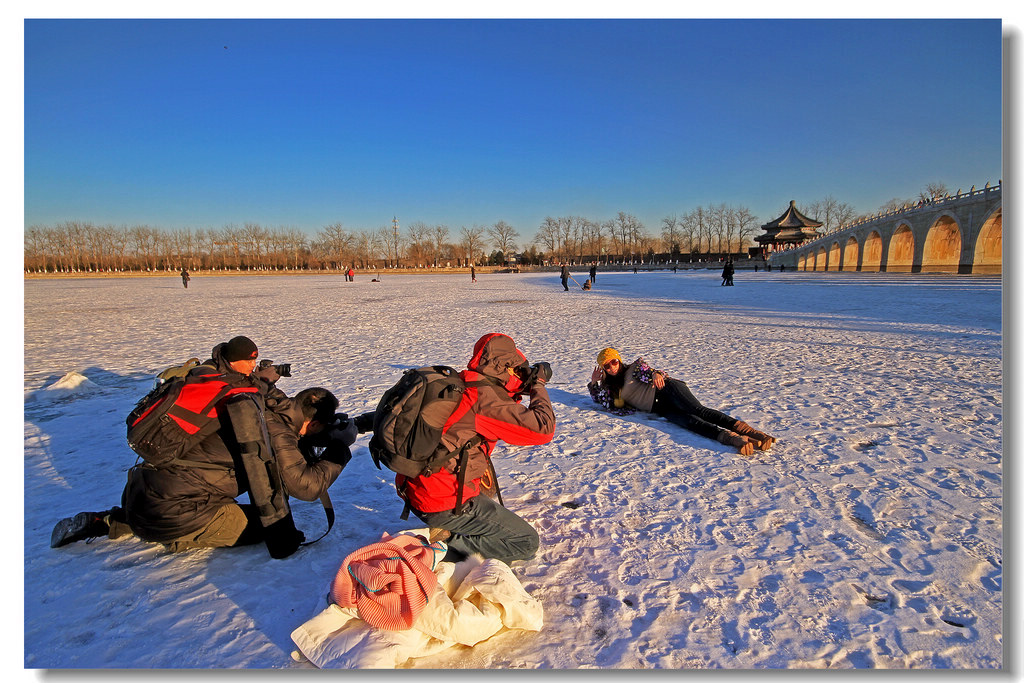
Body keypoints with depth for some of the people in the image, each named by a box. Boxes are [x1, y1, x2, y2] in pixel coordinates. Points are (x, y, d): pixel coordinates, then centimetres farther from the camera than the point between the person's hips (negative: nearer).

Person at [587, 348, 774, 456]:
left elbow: (646, 370, -4)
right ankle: (735, 439, -52)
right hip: (660, 408, 3)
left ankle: (748, 431, -49)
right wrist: (594, 383, 16)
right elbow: (600, 401, 30)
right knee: (688, 420, -27)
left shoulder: (633, 367, 15)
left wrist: (656, 374, -27)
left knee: (698, 411, -31)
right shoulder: (612, 387, 29)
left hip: (667, 389, -3)